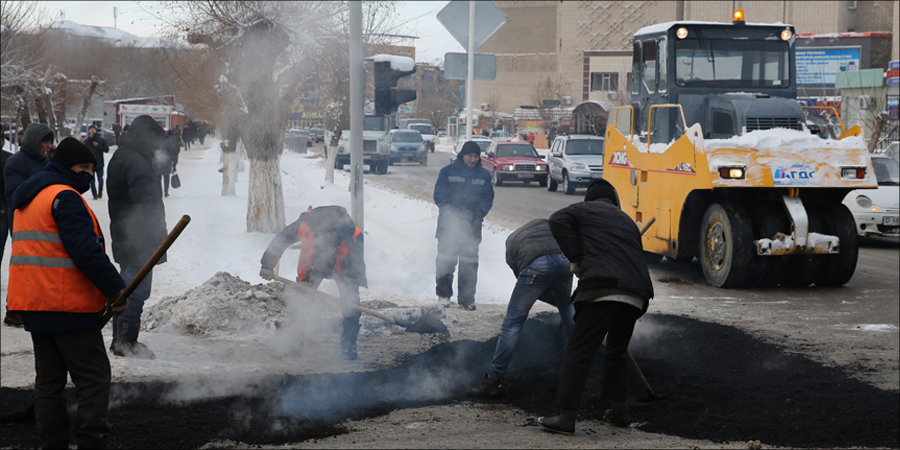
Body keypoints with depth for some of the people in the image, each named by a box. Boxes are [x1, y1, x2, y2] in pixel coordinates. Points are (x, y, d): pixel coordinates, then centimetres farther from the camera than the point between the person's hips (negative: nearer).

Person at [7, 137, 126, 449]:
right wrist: (115, 289, -16)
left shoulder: (26, 200, 19)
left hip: (34, 306, 9)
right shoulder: (65, 197, -14)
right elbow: (86, 251, -22)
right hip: (68, 307, -9)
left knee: (49, 379, 13)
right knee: (94, 377, -4)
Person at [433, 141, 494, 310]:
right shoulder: (447, 172, 1)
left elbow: (488, 196, 7)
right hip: (448, 224, -2)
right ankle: (444, 294, 13)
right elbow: (439, 195, -3)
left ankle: (467, 298, 7)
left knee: (469, 262, 1)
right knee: (446, 260, 0)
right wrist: (451, 212, -17)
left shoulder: (484, 175, 8)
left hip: (472, 226, 2)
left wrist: (480, 212, -12)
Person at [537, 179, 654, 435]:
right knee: (616, 351, 24)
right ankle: (619, 410, 24)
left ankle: (566, 417, -13)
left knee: (578, 351, -6)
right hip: (636, 295, 6)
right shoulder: (627, 221, 33)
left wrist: (575, 259, 2)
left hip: (603, 288, -6)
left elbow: (558, 221, -4)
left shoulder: (584, 210, 16)